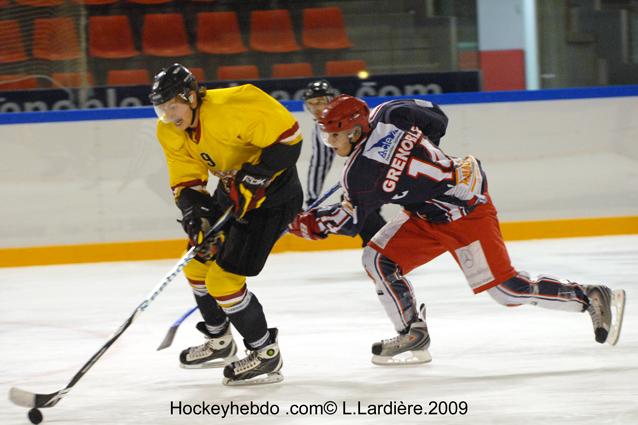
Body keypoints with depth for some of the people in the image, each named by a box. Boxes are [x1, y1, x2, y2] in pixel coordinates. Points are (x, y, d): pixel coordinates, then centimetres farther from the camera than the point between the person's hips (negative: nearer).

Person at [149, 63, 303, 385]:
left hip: (271, 194, -9)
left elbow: (287, 138, -29)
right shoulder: (170, 132, -7)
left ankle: (266, 353, 3)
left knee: (223, 280, -12)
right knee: (197, 264, 17)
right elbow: (185, 180, -5)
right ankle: (219, 342, 37)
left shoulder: (231, 108, -32)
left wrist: (254, 178, -31)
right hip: (232, 190, 9)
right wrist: (194, 213, -24)